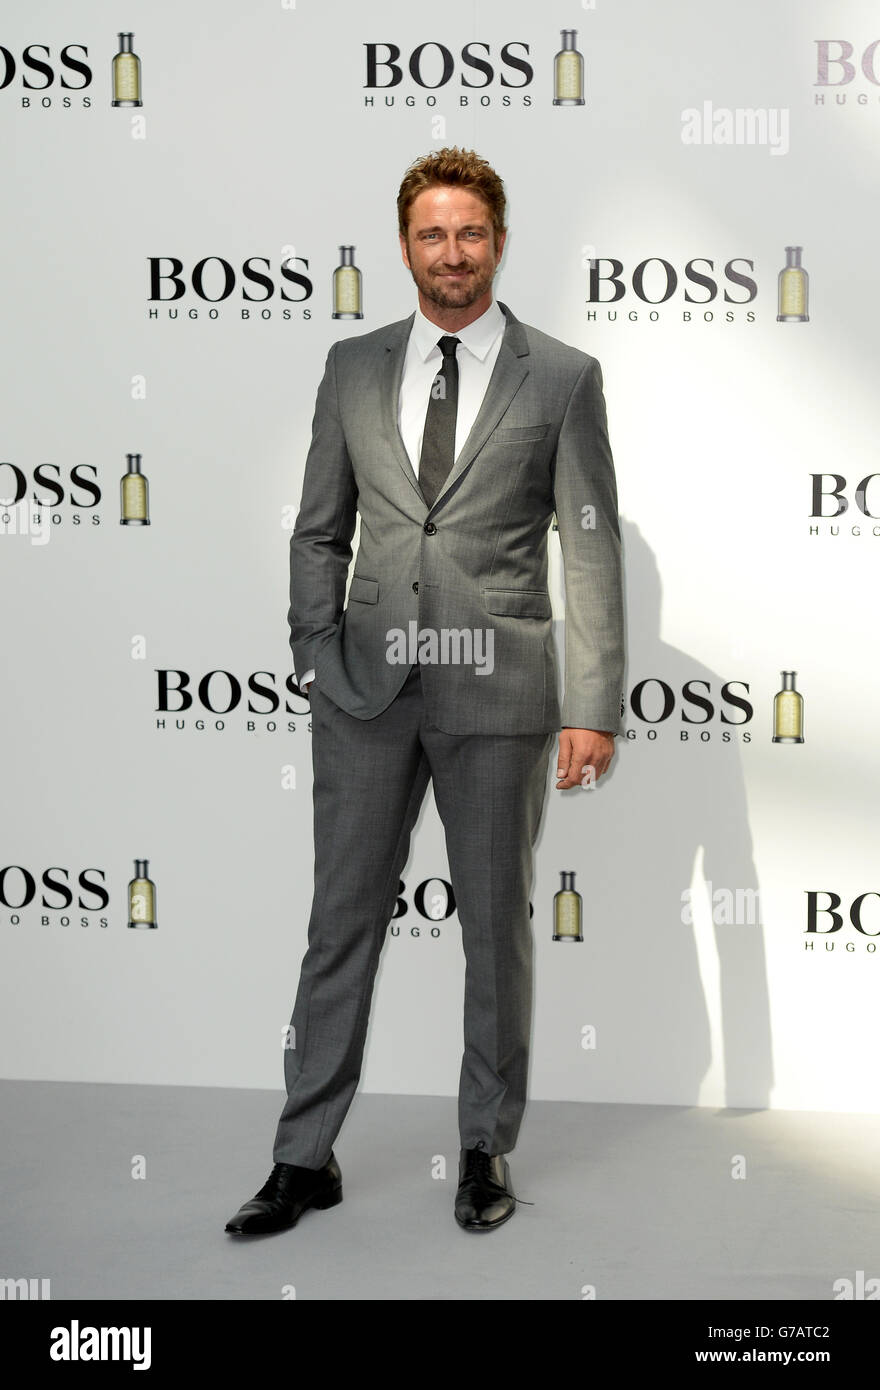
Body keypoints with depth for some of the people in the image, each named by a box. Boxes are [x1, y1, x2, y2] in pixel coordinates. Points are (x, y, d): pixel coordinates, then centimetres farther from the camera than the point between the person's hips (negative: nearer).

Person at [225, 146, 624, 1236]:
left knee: (496, 925, 8)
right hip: (367, 691, 2)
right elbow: (318, 532, 13)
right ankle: (306, 1158, 15)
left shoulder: (562, 378, 2)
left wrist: (594, 708, -6)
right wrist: (317, 658, 2)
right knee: (342, 920, 5)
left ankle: (486, 1149, 23)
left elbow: (592, 553, -1)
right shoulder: (353, 368, 9)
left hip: (499, 694, -2)